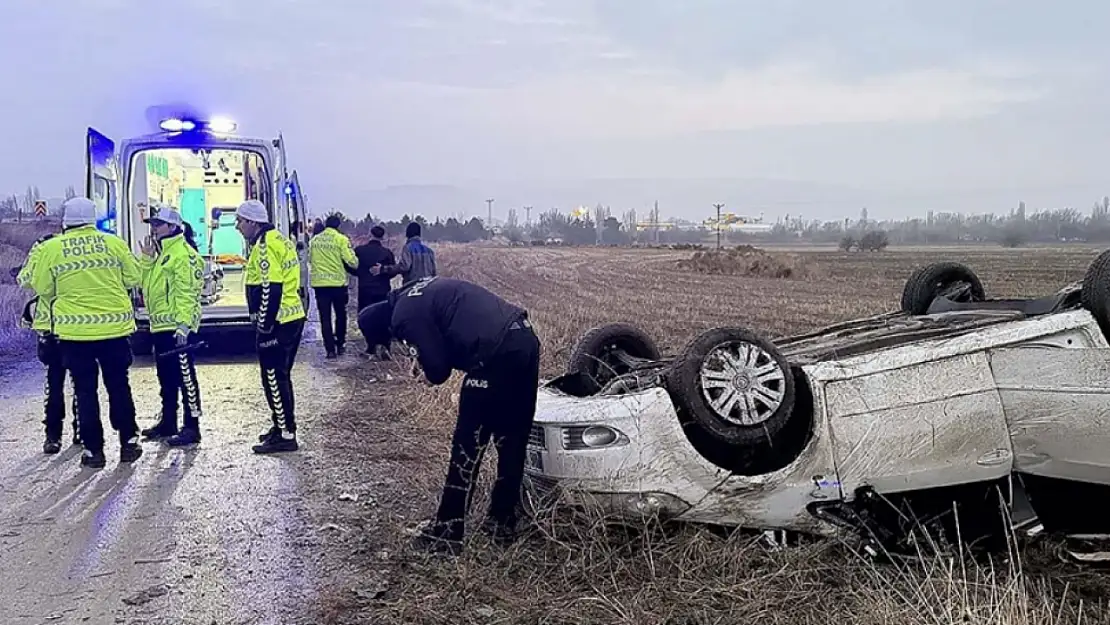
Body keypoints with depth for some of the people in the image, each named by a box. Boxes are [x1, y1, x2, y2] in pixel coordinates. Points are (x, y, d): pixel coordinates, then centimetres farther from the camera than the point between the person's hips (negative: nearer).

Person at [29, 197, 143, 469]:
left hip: (74, 330, -1)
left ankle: (93, 449, 11)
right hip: (115, 326, 1)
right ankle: (128, 441, 16)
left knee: (85, 390, 8)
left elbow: (42, 288, 5)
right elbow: (133, 277, 6)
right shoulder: (114, 242, -2)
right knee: (118, 386, 13)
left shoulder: (50, 248, -3)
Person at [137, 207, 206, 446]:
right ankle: (168, 422, 28)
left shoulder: (183, 254, -13)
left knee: (184, 376, -7)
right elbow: (145, 281, 18)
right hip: (160, 326, 10)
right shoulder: (159, 253, 19)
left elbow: (186, 292, -19)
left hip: (177, 327, -10)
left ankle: (191, 427, -3)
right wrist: (146, 258, 4)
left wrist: (183, 325, -24)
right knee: (166, 376, 17)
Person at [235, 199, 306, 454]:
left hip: (276, 323, -10)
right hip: (291, 318, 10)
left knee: (274, 379, -4)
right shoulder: (277, 239, 16)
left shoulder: (265, 245, -15)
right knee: (280, 377, 18)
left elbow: (270, 290, -22)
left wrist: (264, 326, -19)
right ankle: (282, 426, 28)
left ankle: (285, 435, 1)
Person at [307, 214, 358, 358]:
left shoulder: (314, 240, 6)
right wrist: (355, 262, 8)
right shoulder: (341, 239, -8)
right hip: (338, 282, -3)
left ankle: (330, 349, 2)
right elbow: (351, 260, -13)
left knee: (325, 317, 5)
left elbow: (310, 259, 16)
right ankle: (340, 345, 20)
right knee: (340, 315, 15)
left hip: (319, 283, 3)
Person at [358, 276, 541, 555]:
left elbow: (438, 369, -5)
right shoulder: (422, 290, 23)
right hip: (525, 340, 10)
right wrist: (427, 360, 21)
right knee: (511, 441, 18)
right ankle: (502, 520, 31)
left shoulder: (405, 315, -4)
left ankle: (446, 533, 12)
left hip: (497, 356, -9)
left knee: (467, 448, 2)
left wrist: (430, 372, 18)